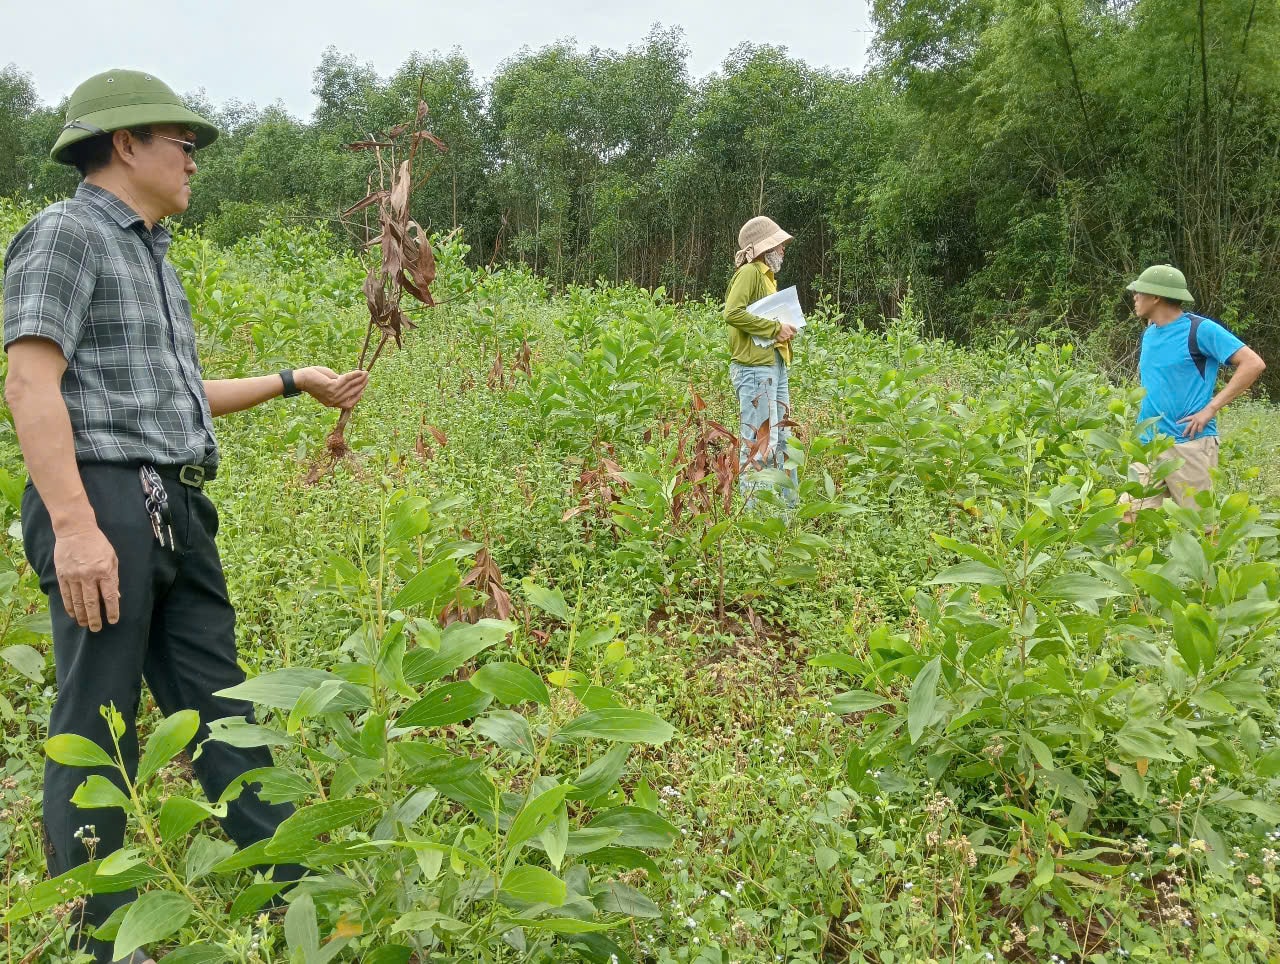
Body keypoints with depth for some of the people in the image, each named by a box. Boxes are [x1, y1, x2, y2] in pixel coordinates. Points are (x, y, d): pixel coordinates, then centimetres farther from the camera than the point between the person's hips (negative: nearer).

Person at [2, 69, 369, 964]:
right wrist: (74, 524, -23)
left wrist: (297, 380, 29)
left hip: (176, 511, 9)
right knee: (97, 728, -1)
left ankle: (292, 891, 19)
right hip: (105, 504, -9)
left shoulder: (152, 256, 23)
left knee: (219, 704, 11)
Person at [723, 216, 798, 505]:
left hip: (775, 366, 10)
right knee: (759, 444, -9)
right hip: (755, 367, -10)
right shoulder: (749, 272, -7)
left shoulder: (768, 275, 21)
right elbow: (733, 313, -21)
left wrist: (786, 330, 8)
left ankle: (787, 505, 21)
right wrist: (775, 328, -16)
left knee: (781, 440, 13)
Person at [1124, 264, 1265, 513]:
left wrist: (1211, 409, -16)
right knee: (1130, 519, 2)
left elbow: (1253, 364, -13)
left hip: (1189, 444, -7)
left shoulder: (1200, 330, -8)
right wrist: (1145, 412, 12)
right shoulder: (1149, 333, 14)